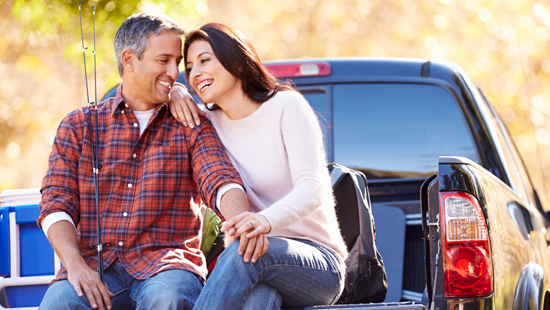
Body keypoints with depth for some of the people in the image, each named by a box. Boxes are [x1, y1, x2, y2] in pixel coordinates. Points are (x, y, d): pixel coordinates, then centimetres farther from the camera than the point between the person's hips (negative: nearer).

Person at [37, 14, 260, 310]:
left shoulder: (191, 128, 13)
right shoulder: (78, 126, 15)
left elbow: (220, 180, -6)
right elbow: (56, 204, 6)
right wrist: (75, 264, -14)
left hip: (166, 263, 0)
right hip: (96, 265, 0)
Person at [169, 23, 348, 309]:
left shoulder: (286, 106, -4)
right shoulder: (211, 122, 12)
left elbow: (312, 189, -18)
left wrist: (267, 220, -41)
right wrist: (173, 92, 2)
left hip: (319, 264, -3)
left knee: (245, 251, -38)